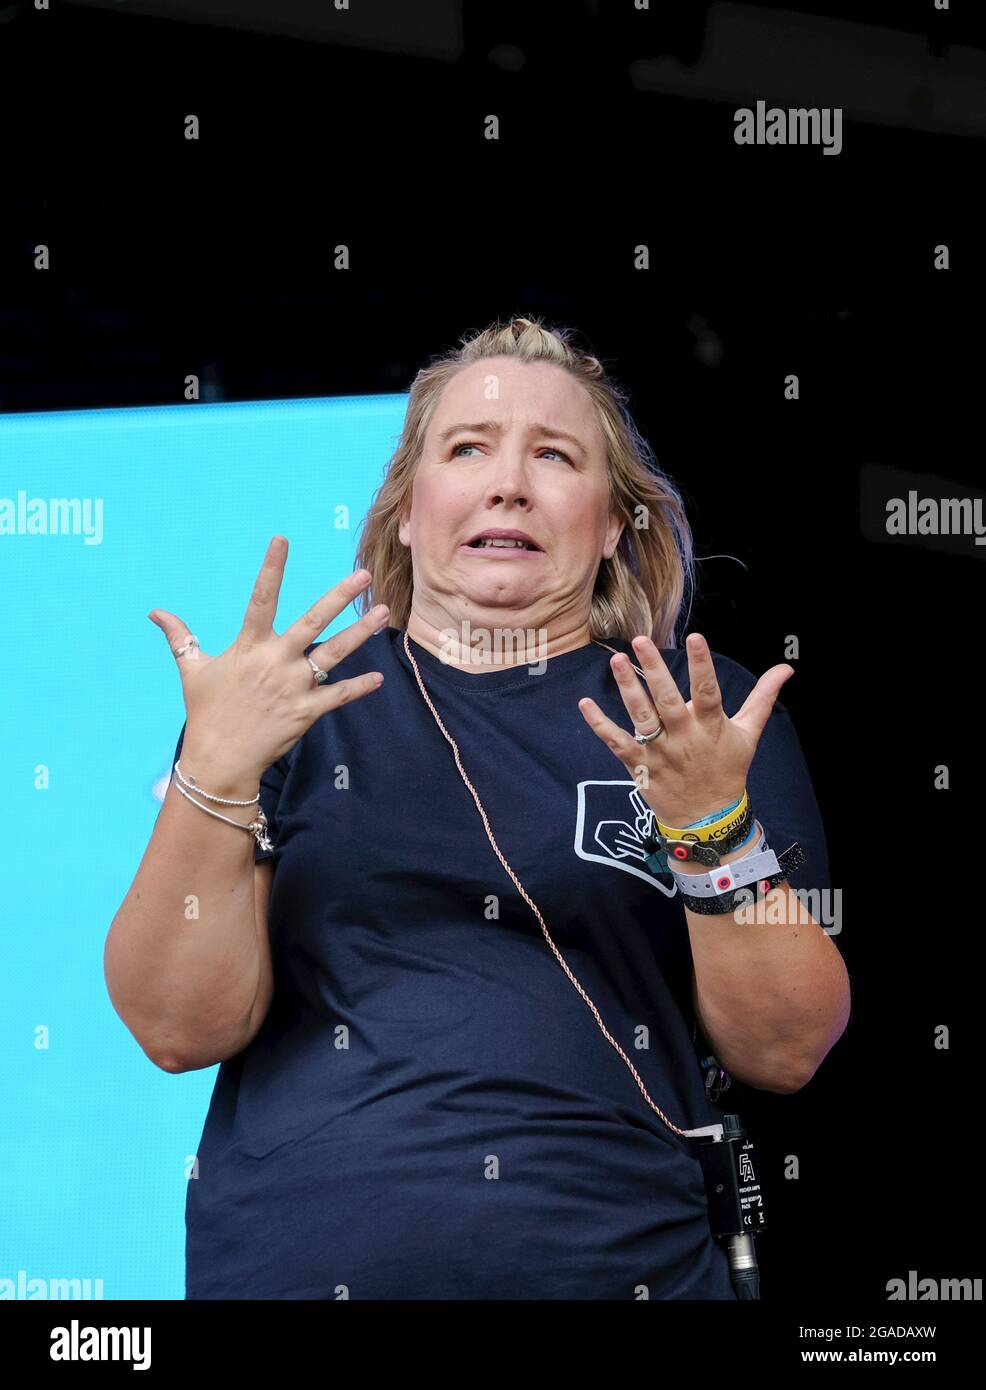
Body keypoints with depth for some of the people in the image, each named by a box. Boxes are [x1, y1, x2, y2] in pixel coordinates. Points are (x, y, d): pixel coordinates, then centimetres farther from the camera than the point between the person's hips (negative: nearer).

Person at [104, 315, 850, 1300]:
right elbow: (180, 1029, -6)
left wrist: (719, 832, -19)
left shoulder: (708, 710, 2)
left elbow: (783, 1054, -4)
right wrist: (214, 772, -19)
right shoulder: (283, 697, 2)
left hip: (623, 1259, 0)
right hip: (292, 1259, 0)